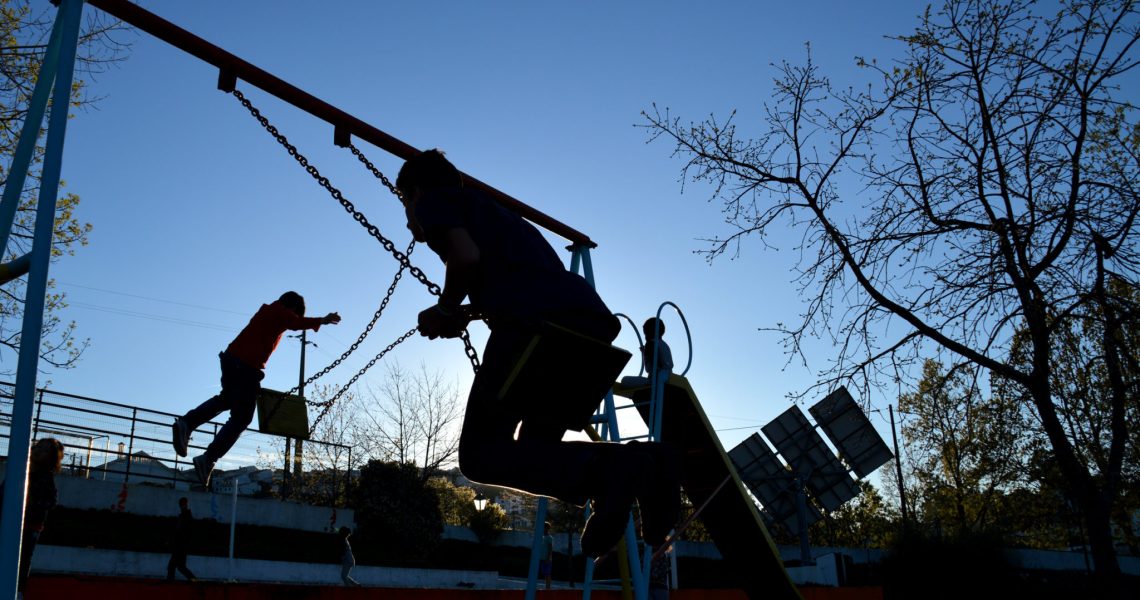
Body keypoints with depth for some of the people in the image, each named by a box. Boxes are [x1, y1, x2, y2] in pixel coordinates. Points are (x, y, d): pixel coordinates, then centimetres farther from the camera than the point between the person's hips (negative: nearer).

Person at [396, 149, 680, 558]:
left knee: (481, 454, 0)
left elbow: (466, 256, -4)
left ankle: (604, 468, -25)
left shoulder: (434, 201, 16)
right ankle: (641, 469, -8)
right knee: (536, 447, 18)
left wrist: (444, 312, 12)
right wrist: (465, 314, 30)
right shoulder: (487, 209, 38)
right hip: (591, 317, 8)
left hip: (535, 319, -8)